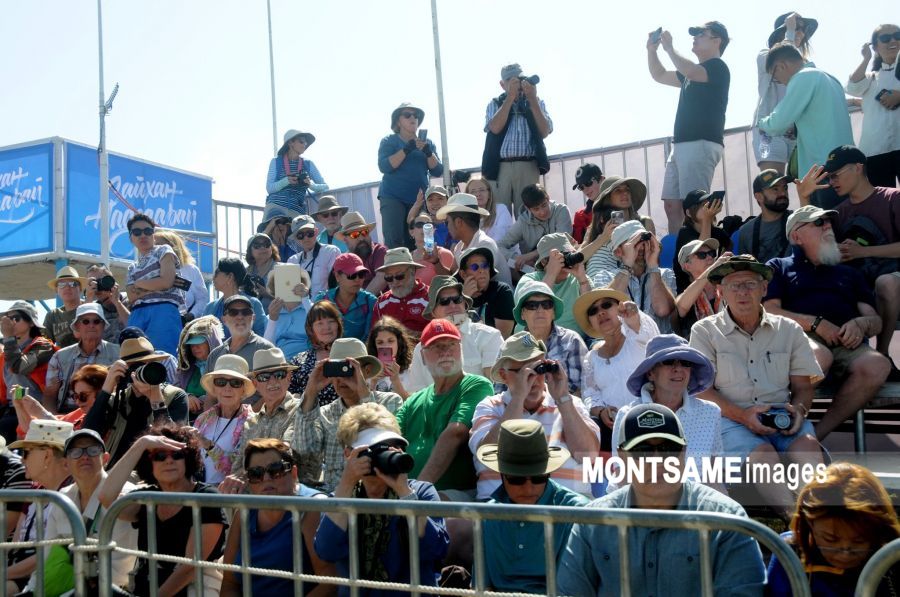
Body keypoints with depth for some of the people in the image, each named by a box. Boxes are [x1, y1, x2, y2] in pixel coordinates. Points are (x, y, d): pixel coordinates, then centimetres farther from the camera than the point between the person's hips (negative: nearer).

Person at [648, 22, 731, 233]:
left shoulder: (717, 67, -3)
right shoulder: (693, 71, 25)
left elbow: (690, 72, -24)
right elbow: (659, 76, 33)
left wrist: (669, 47, -11)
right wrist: (652, 50, 17)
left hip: (702, 144, -9)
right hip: (682, 144, 9)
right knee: (671, 205, 4)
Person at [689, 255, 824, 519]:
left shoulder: (788, 330, 17)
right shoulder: (705, 331, 8)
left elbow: (803, 385, 17)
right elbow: (701, 389, 0)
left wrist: (799, 409, -7)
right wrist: (741, 415, -15)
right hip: (730, 418, -3)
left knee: (808, 445, -30)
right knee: (762, 453, -33)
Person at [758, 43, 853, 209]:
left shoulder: (803, 78, -7)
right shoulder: (829, 78, 21)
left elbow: (778, 123, -9)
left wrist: (761, 123, 11)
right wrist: (797, 129, 22)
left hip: (825, 169, -9)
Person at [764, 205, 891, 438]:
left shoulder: (849, 273, 33)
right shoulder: (778, 267, 21)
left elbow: (875, 321, 24)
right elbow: (769, 312, 4)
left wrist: (860, 324, -2)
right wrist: (817, 323, -9)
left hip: (846, 341, 4)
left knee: (877, 364, -33)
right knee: (819, 355, -41)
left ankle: (818, 433, -25)